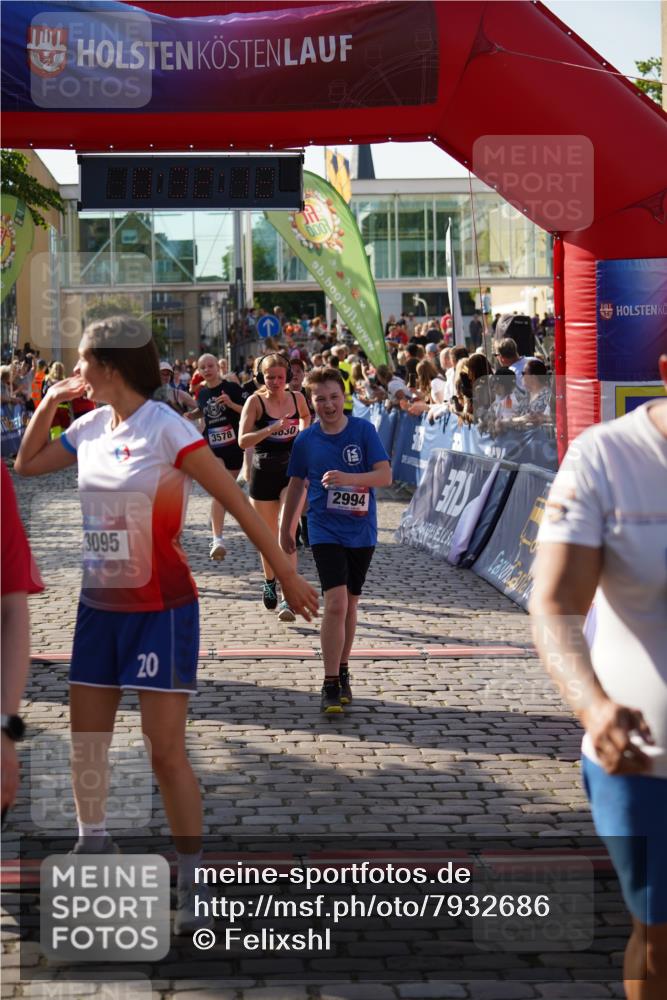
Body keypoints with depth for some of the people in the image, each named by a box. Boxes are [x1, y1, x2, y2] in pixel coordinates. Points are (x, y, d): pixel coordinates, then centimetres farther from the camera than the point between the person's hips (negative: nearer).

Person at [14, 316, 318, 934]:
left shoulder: (165, 428, -16)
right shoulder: (90, 428, 4)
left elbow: (236, 502, -14)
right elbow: (27, 465, 20)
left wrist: (286, 573, -14)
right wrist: (49, 401, 6)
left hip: (160, 609, -7)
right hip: (99, 605, 7)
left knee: (166, 751, -5)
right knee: (84, 743, 13)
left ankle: (192, 883, 6)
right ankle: (93, 845, 34)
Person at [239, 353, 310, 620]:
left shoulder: (296, 398, 1)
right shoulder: (255, 401, -8)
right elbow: (243, 440, -16)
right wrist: (271, 429, -27)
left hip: (292, 471, 0)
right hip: (263, 473, 0)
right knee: (268, 535, 12)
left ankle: (288, 597, -18)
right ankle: (269, 583, 37)